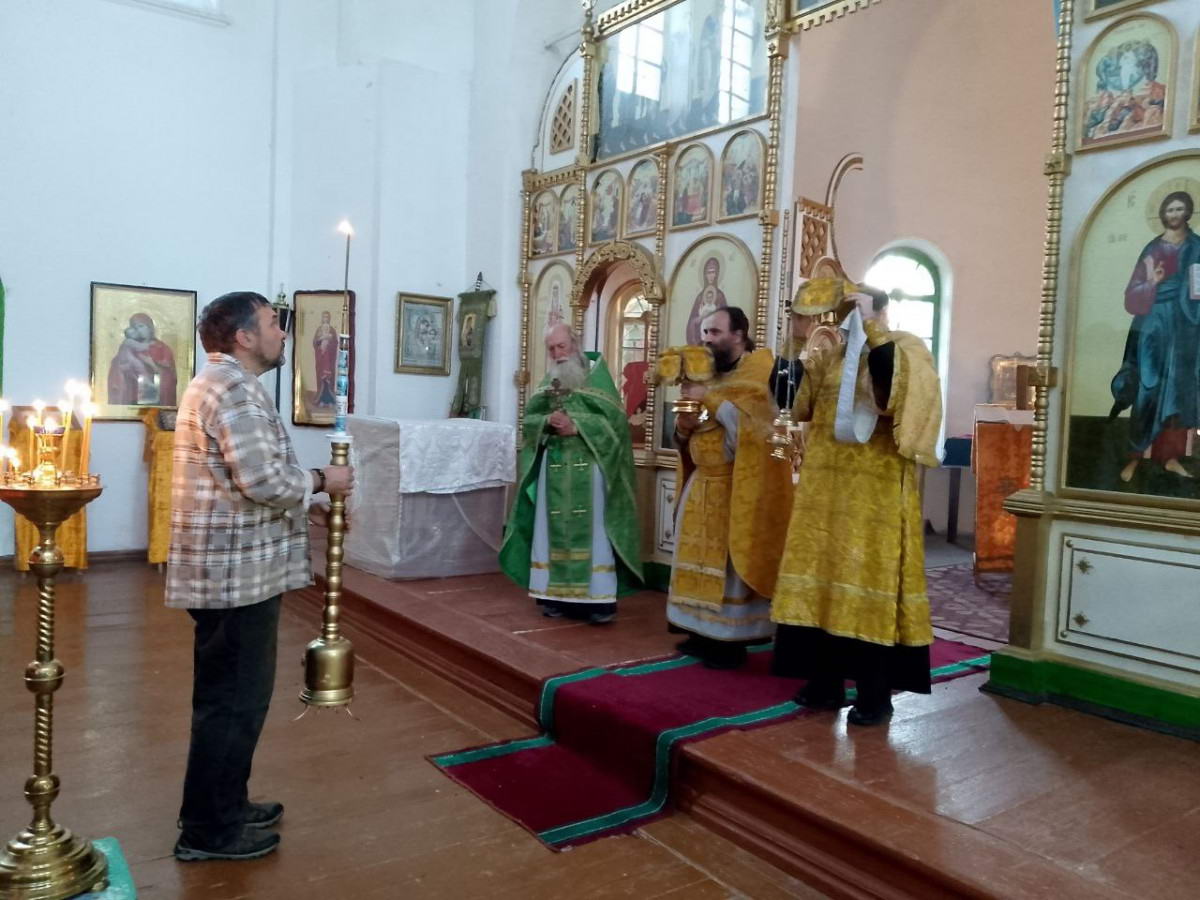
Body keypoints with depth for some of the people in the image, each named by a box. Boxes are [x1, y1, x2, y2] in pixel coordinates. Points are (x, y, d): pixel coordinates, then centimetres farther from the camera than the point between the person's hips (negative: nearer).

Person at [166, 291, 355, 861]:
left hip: (230, 569, 11)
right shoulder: (233, 388, -18)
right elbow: (264, 482, -25)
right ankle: (208, 830, 14)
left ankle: (223, 807, 32)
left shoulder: (220, 382, 16)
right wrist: (321, 481, -8)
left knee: (230, 696, 19)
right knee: (234, 700, 1)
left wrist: (313, 505, 14)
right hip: (237, 573, -11)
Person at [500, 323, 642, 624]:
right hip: (553, 466, 4)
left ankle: (599, 599, -1)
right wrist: (548, 421, -14)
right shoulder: (549, 380, 13)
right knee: (554, 530, 4)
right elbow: (529, 418, 7)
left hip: (588, 466, -4)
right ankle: (557, 595, 11)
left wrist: (576, 425, -17)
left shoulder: (596, 374, 1)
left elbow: (613, 417, -8)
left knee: (591, 531, -5)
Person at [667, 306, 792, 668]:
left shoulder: (759, 371, -6)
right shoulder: (708, 374, 15)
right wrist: (683, 427, -6)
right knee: (704, 558, 8)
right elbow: (689, 438, 17)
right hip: (702, 484, 7)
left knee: (731, 561, -4)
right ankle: (705, 632, 16)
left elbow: (754, 421, -22)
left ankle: (732, 641, 3)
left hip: (738, 488, -7)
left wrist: (710, 400, -20)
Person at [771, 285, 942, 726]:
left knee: (871, 579, -5)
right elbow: (803, 410, 14)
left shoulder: (906, 349, -1)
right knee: (824, 576, 8)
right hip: (827, 486, 6)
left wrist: (870, 325, -20)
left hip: (876, 491, -6)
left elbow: (894, 373, -25)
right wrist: (809, 368, 1)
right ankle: (826, 681, 19)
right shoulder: (832, 357, 14)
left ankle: (875, 694, 6)